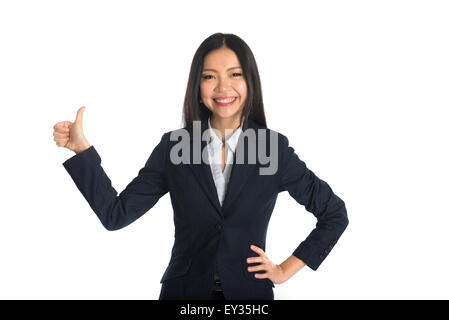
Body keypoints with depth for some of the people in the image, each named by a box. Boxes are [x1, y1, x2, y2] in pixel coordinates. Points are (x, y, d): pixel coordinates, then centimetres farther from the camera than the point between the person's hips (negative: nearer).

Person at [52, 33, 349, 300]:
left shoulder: (274, 148, -6)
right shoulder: (174, 146, -3)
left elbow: (335, 213, 2)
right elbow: (116, 214, -6)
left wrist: (286, 269, -1)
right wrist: (82, 149, -13)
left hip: (249, 292, 0)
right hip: (183, 291, 1)